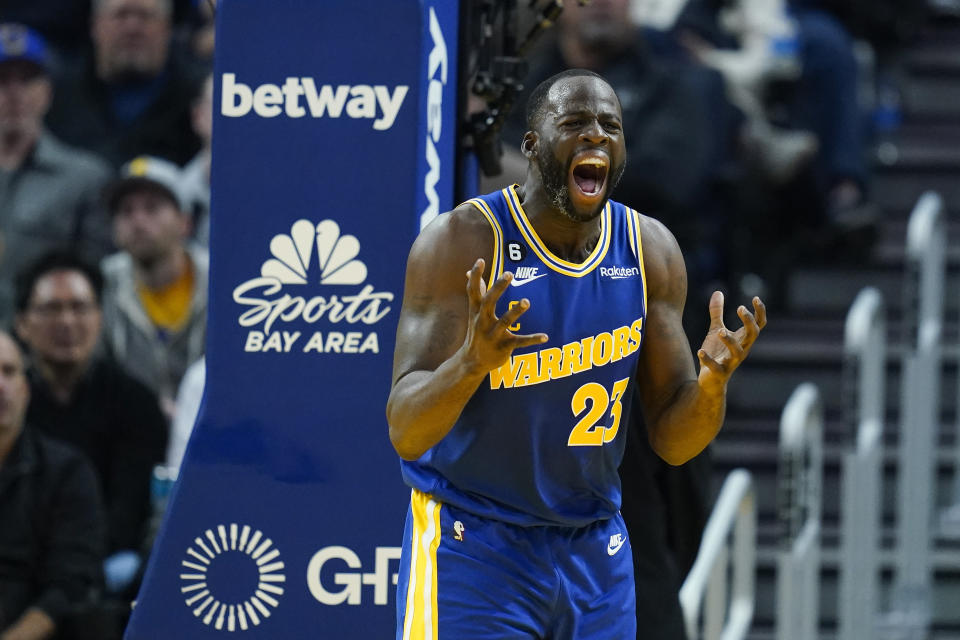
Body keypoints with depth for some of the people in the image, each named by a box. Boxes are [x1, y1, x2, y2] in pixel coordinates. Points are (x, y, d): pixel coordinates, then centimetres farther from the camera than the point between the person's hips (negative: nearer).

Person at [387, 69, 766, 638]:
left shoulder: (652, 252, 0)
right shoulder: (462, 243, -15)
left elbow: (673, 441, 3)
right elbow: (405, 433, -20)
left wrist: (713, 382, -18)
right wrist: (472, 361, -39)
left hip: (595, 548, 5)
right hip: (473, 543, -5)